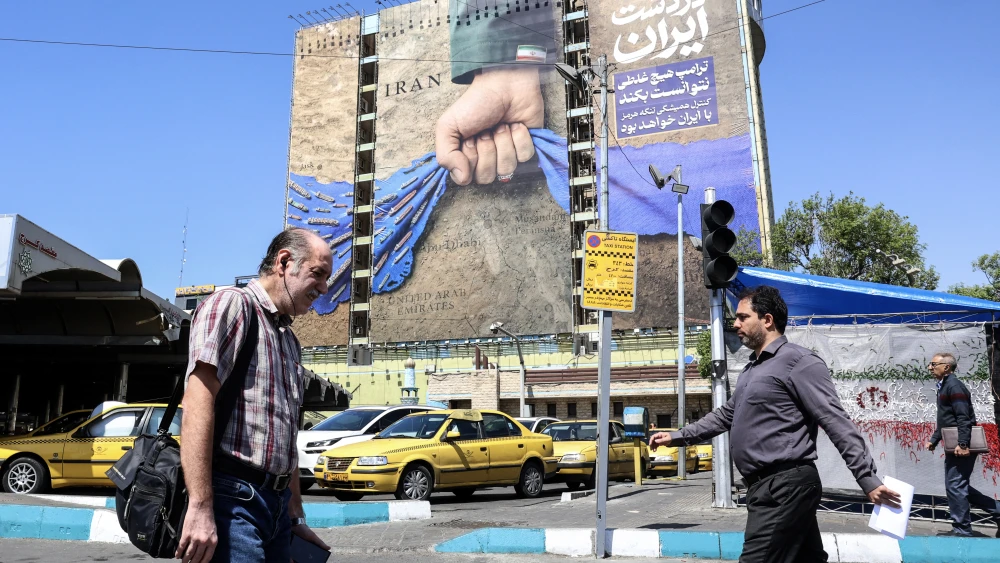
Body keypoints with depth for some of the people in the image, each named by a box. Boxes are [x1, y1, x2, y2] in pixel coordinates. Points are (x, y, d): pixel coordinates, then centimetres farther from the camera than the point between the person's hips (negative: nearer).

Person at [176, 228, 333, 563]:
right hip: (232, 497, -8)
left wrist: (295, 517, 22)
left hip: (277, 502, 8)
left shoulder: (289, 341, 20)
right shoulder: (232, 304, -6)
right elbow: (197, 403, -17)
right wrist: (200, 507, -24)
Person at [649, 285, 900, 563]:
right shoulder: (751, 370, 20)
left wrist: (868, 480, -19)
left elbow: (837, 423, -15)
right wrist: (677, 436, 29)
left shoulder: (798, 362, -10)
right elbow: (726, 415, 30)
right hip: (766, 487, 9)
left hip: (787, 486, -9)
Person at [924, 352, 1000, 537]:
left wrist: (963, 444, -28)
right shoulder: (944, 386, 17)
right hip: (954, 446, 10)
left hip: (960, 447, -10)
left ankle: (962, 530, 4)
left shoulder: (954, 385, -13)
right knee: (959, 487, 14)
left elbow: (963, 417, -22)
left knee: (955, 486, -5)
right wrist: (934, 440, 24)